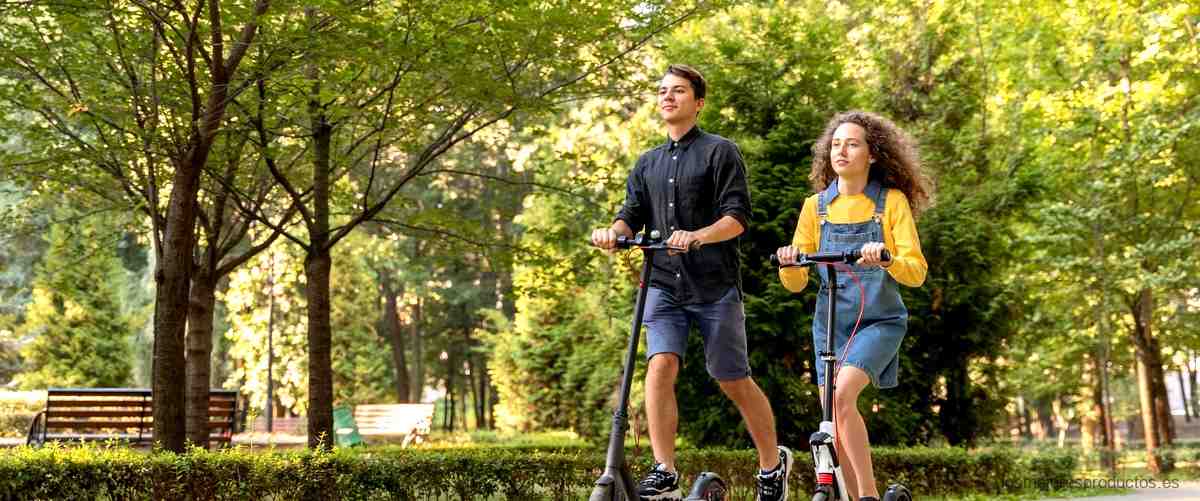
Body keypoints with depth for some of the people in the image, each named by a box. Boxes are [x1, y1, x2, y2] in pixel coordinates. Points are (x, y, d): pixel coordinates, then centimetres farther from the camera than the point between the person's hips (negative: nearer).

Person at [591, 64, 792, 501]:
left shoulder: (720, 151, 2)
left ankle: (773, 464, 22)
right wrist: (613, 231, -14)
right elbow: (633, 212, 9)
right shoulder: (648, 163, 18)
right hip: (664, 284, 4)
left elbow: (738, 216, -8)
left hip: (715, 286, -4)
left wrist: (697, 236, -26)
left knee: (734, 382, 3)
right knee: (660, 366, -16)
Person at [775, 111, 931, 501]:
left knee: (841, 396, -25)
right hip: (830, 322, 4)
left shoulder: (892, 201, -4)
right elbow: (795, 283, 2)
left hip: (879, 321, -4)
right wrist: (788, 264, -21)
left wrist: (886, 260, -32)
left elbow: (917, 272, -11)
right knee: (834, 420, 2)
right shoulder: (816, 206, 4)